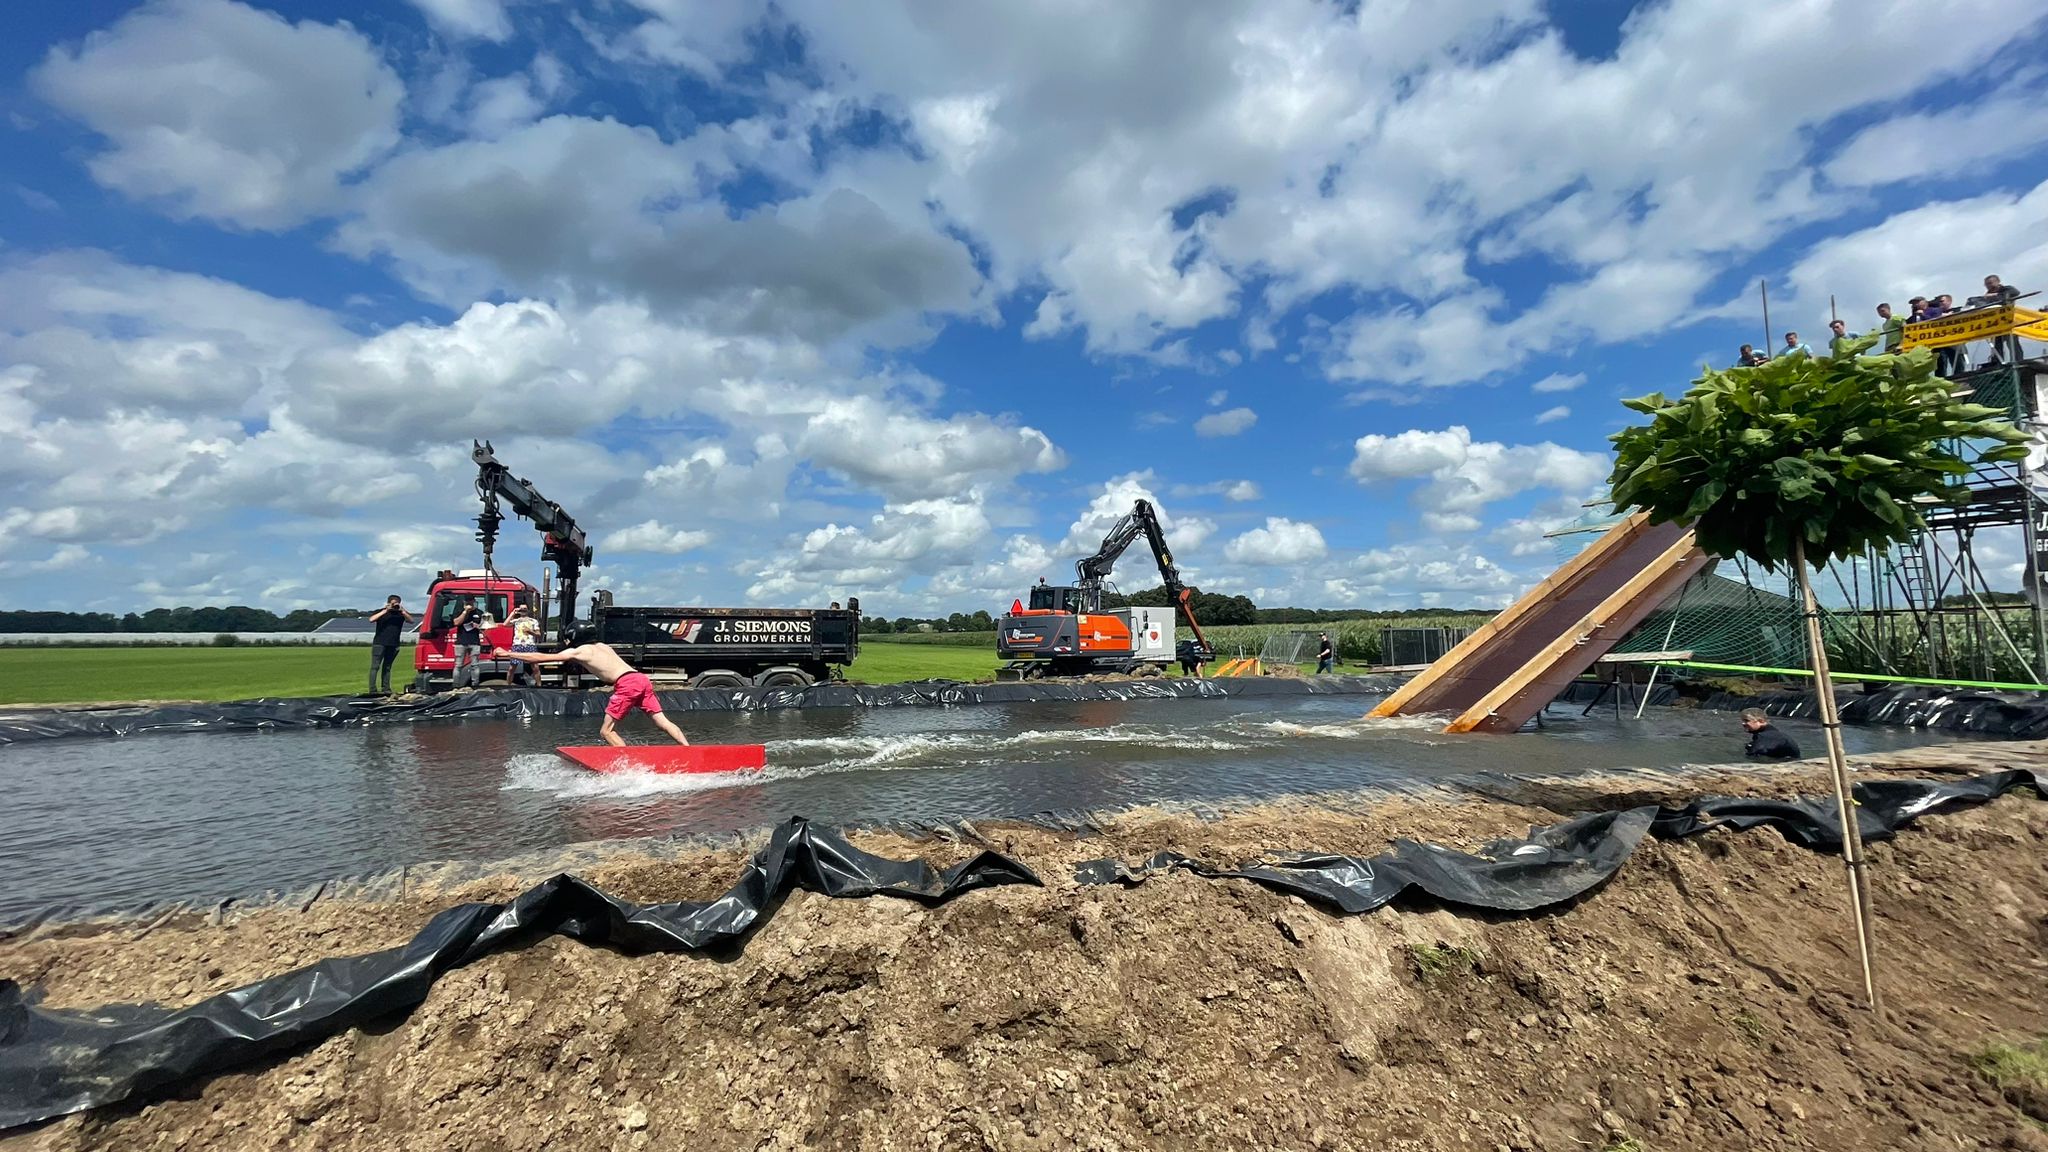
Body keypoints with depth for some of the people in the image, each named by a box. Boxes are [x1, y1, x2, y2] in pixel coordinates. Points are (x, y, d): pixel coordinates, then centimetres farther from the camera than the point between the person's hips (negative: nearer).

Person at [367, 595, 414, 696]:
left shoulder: (401, 613, 9)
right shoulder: (381, 611, 6)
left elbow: (411, 620, -5)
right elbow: (371, 619, -11)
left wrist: (402, 611, -16)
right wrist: (385, 611, -14)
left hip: (394, 645, 2)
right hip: (379, 643, -2)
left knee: (387, 667, 9)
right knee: (375, 666, -5)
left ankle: (386, 689, 10)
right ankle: (372, 690, -7)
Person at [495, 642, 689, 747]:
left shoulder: (577, 652, 10)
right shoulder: (601, 646, 29)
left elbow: (540, 657, 12)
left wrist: (507, 654, 20)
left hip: (627, 684, -7)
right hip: (642, 679, 7)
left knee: (606, 731, 2)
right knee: (663, 722, 2)